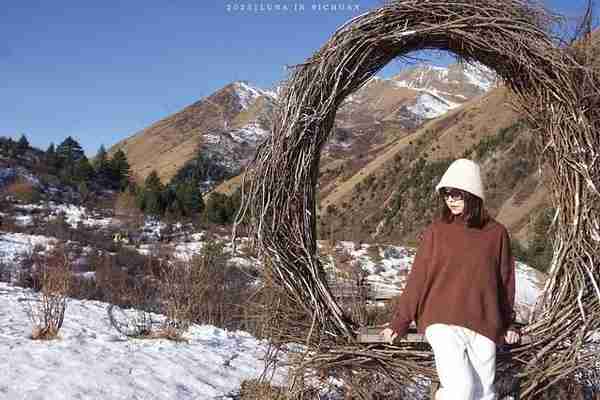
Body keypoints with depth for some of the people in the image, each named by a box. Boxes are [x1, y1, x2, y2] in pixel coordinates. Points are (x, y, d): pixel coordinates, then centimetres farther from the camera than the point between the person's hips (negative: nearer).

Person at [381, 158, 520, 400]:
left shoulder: (496, 233, 4)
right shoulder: (436, 231, 0)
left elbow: (505, 280, 14)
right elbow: (418, 279, 3)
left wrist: (508, 323, 20)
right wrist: (399, 323, 2)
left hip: (484, 326, 3)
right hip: (443, 323, -2)